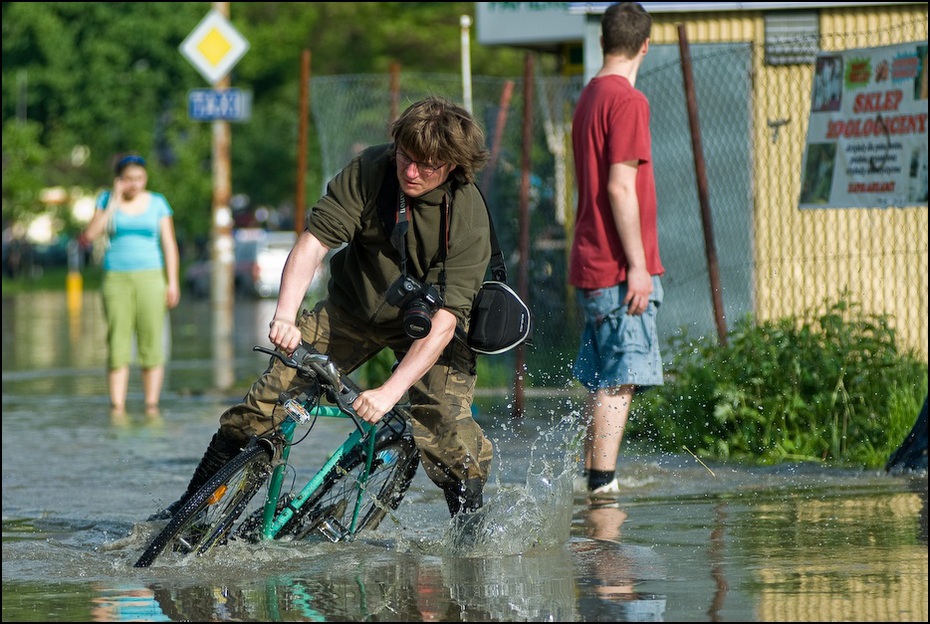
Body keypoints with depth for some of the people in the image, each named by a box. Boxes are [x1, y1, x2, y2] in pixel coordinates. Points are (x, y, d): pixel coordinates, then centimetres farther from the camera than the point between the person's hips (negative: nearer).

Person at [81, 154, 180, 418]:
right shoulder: (106, 200, 6)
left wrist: (172, 282, -3)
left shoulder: (157, 203, 6)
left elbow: (169, 245, 6)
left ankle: (151, 405, -2)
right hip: (116, 277, 0)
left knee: (152, 343, -4)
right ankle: (117, 405, -6)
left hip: (150, 277, 0)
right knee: (117, 344, -5)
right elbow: (89, 235, -7)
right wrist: (114, 204, -9)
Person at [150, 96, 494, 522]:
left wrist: (389, 392, -43)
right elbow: (313, 243, -25)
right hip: (354, 307, 2)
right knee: (267, 400, -8)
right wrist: (285, 316, -42)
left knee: (447, 431, -22)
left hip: (425, 321, -2)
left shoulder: (468, 217, -28)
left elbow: (445, 320, -33)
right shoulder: (369, 171, -22)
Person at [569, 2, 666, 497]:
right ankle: (604, 481, -11)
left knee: (602, 380, 13)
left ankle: (592, 477, 14)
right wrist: (638, 265, -18)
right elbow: (621, 186, -18)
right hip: (620, 267, -9)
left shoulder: (588, 97, 16)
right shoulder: (627, 101, -12)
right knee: (620, 379, -8)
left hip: (592, 265, 9)